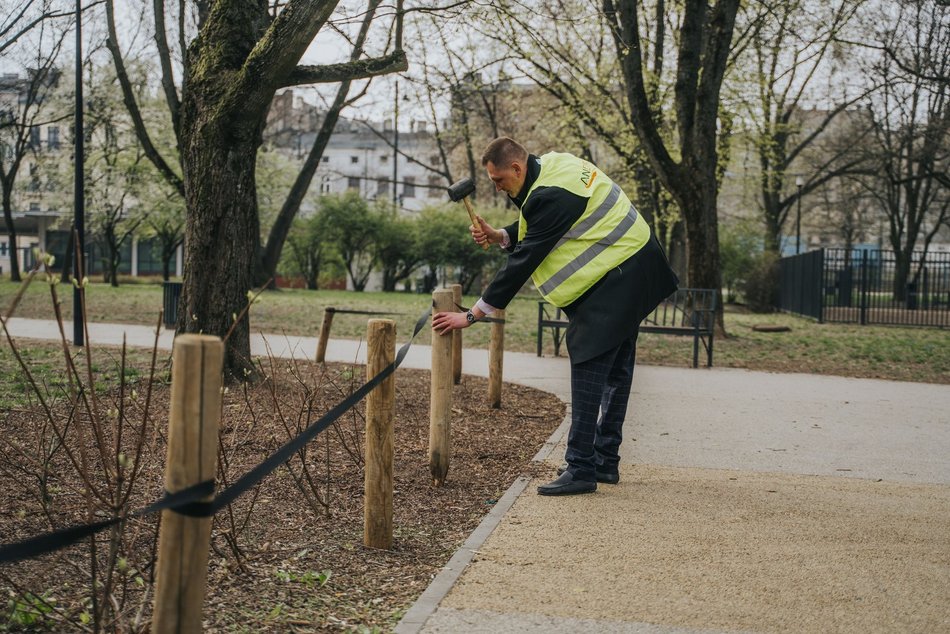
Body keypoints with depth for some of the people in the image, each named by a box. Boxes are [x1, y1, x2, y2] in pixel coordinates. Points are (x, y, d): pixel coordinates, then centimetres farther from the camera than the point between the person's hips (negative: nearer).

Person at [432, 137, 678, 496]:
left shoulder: (551, 196, -24)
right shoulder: (551, 166, 6)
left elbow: (522, 263, -24)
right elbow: (535, 231, 18)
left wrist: (472, 315, -20)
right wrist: (499, 236, -1)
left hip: (616, 277, -11)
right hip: (632, 270, 11)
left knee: (588, 367, -11)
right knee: (614, 372, 14)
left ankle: (581, 468, -10)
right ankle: (605, 461, 24)